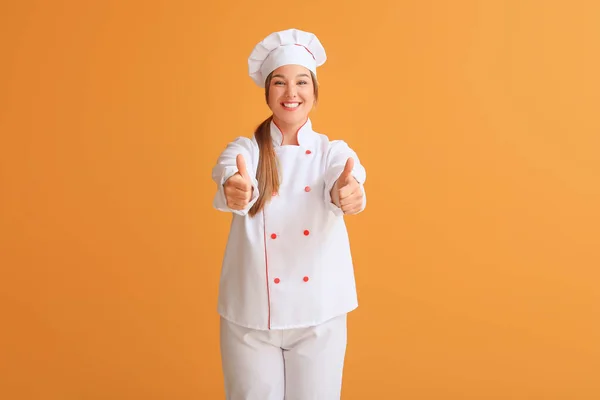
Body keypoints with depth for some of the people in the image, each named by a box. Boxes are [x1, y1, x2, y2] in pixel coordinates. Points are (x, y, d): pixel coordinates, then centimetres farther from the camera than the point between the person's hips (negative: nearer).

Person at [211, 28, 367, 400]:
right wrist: (235, 191, -48)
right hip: (250, 315, 0)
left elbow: (344, 181, -22)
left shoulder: (333, 151, 0)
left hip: (320, 316, 1)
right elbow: (230, 179, -24)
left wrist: (348, 192, -46)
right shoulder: (244, 149, -1)